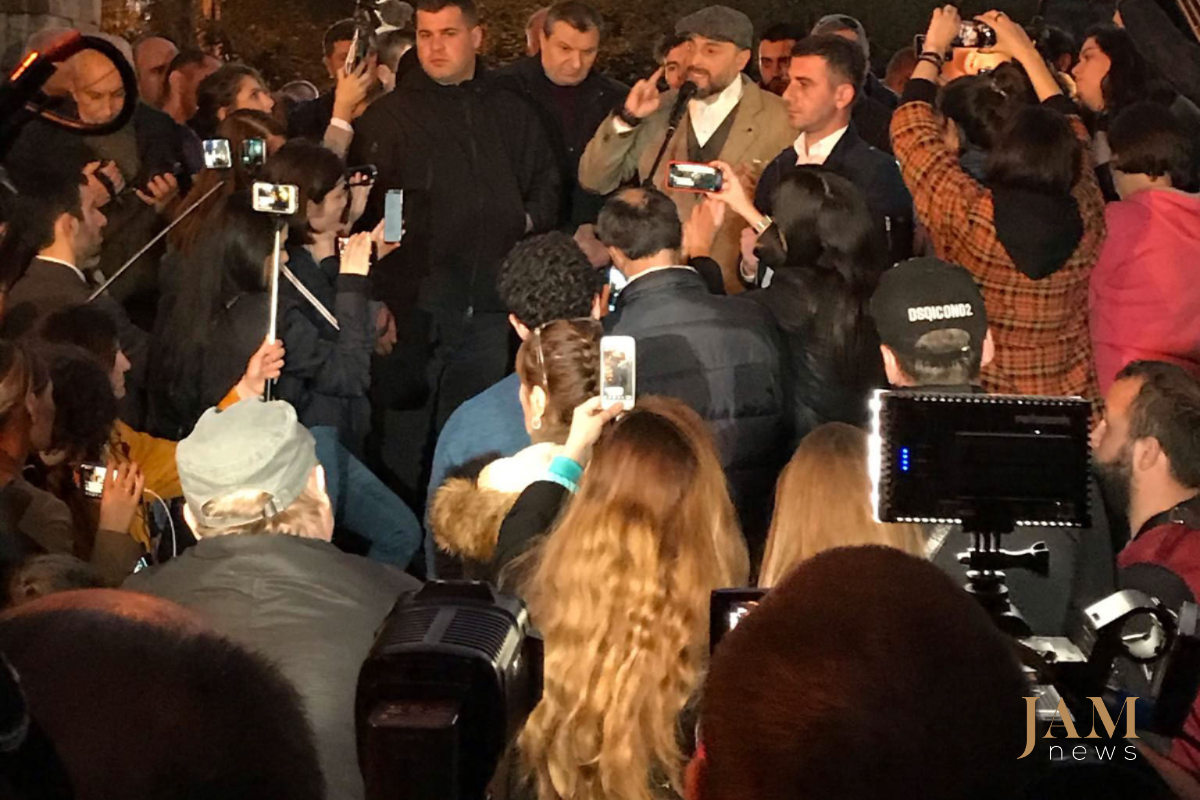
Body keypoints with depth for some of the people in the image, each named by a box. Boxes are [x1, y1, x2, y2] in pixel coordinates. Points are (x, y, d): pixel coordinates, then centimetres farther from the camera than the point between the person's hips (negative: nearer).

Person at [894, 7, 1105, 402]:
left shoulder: (970, 216, -20)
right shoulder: (1086, 219, -10)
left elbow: (911, 127, -6)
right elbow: (1071, 128, 10)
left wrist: (933, 48, 7)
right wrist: (1026, 51, 20)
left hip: (977, 391, -2)